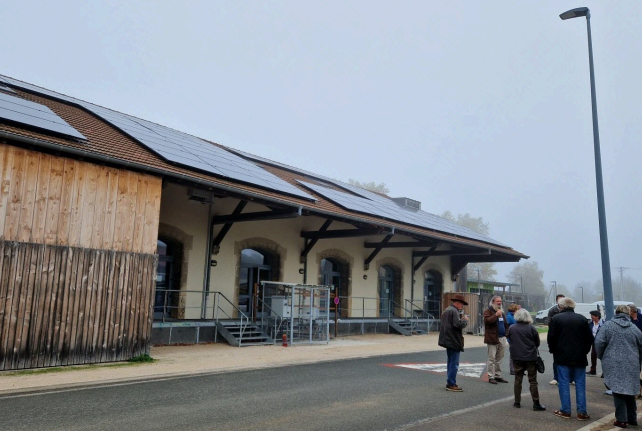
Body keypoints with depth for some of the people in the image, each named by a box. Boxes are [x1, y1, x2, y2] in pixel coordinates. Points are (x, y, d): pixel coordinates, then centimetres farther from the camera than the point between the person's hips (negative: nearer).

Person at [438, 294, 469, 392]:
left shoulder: (446, 310, 16)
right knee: (454, 364, -5)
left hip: (448, 340, 10)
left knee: (450, 363, 17)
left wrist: (461, 318, 12)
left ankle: (450, 383, 23)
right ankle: (451, 384, -2)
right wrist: (465, 320, -8)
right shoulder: (454, 311, -15)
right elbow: (458, 324, -25)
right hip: (454, 341, -10)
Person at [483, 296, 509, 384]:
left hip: (502, 338, 7)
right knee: (492, 359, -4)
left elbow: (505, 324, 27)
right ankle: (491, 377, 1)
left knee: (499, 359, 13)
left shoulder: (501, 312, 21)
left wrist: (506, 332, 12)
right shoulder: (488, 311, -4)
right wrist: (496, 315, -24)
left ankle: (498, 376, 22)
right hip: (493, 338, -7)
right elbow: (487, 320, -21)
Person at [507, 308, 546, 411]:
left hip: (516, 357, 2)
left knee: (518, 380, 13)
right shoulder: (531, 328, -10)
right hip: (530, 357, -2)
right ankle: (536, 404, 5)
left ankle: (517, 402, 16)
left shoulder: (511, 328, -2)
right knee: (533, 381, 5)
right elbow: (537, 343, 0)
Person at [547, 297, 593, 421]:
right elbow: (589, 338, 3)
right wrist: (585, 350, 14)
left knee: (564, 384, 4)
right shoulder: (582, 318, 3)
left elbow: (551, 338, -9)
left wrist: (553, 350, 6)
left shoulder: (556, 318, -5)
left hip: (562, 357, -2)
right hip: (579, 357, 3)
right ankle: (582, 412, 9)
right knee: (580, 384, 8)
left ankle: (565, 410, 7)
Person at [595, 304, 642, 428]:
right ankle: (632, 418, 25)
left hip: (614, 365, -3)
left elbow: (599, 342, -8)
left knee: (618, 390, 0)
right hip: (631, 366, 4)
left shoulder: (608, 325, -2)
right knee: (630, 390, 16)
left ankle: (621, 419, 0)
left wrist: (601, 357, 9)